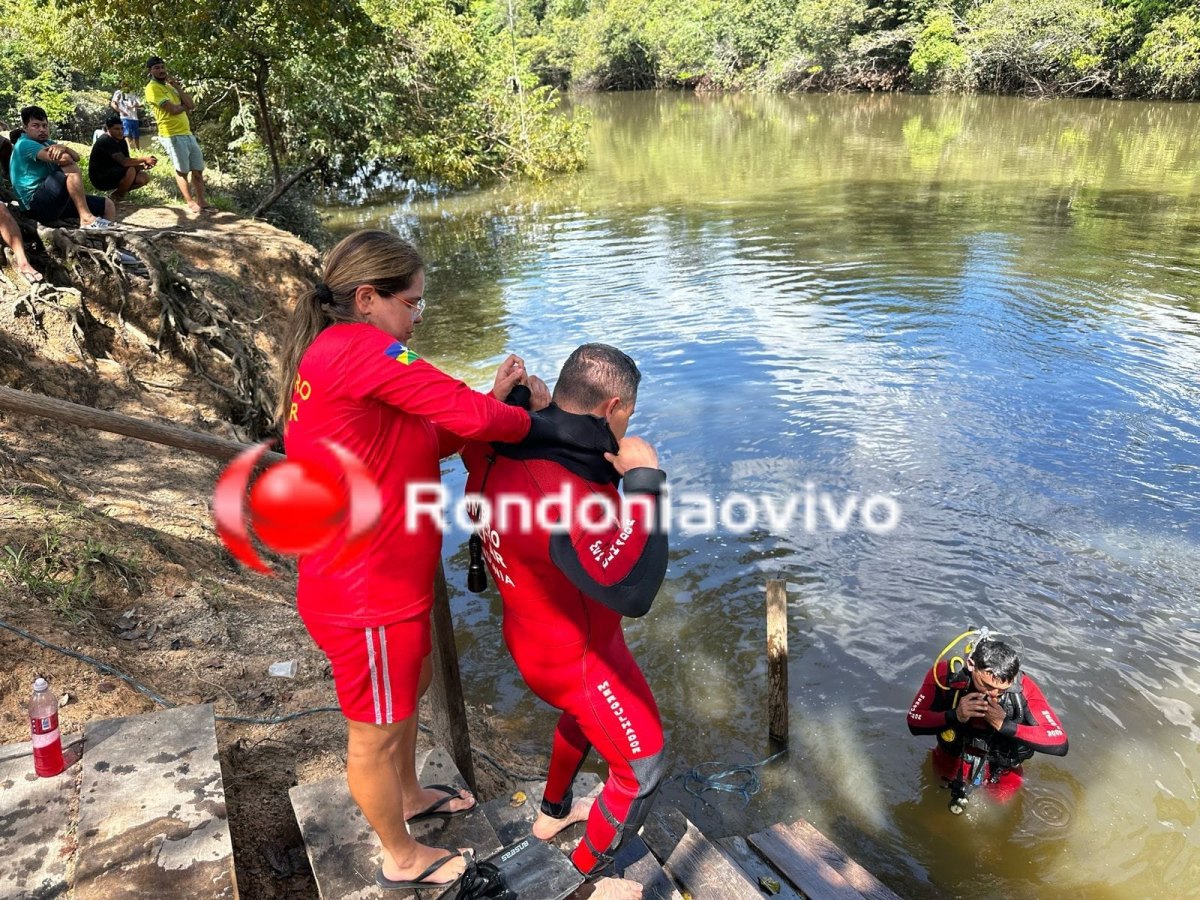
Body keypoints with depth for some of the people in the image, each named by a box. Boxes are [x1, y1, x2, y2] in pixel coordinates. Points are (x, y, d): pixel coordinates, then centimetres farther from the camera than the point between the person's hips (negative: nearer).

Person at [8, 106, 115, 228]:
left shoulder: (47, 143, 23)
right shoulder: (24, 144, -6)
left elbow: (76, 157, 3)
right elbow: (64, 159, -23)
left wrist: (63, 148, -18)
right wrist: (63, 152, 0)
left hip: (57, 200, 9)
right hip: (37, 203, -9)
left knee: (108, 205, 4)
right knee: (70, 165, -27)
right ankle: (86, 218, -33)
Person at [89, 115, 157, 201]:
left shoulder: (121, 141, 8)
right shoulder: (106, 141, -20)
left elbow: (129, 163, 3)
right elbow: (124, 162, -32)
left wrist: (143, 166, -16)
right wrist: (144, 159, -28)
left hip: (114, 174, 9)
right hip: (100, 179, -9)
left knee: (144, 177, -6)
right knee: (130, 171, -32)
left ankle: (116, 194, 7)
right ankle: (114, 198, -11)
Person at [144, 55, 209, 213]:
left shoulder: (170, 86, 19)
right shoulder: (152, 88, -8)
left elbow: (190, 104, 6)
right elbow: (173, 109, -17)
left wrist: (176, 86, -2)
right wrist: (185, 105, 3)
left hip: (187, 133, 8)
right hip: (172, 135, -8)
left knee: (198, 169, 8)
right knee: (182, 171, 0)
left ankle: (201, 201, 14)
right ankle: (190, 202, 8)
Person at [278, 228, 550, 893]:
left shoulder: (330, 357, 9)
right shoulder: (357, 347, -23)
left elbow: (424, 441, 9)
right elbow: (468, 415, -29)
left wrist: (492, 399, -3)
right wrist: (526, 421, -9)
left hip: (384, 579, 10)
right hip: (367, 595, -10)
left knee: (408, 690, 30)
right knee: (377, 731, 13)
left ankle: (409, 797, 54)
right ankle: (401, 860, 37)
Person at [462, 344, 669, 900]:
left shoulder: (502, 451, -15)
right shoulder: (565, 497, -42)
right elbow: (633, 591, -42)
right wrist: (645, 481, -36)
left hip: (535, 633, 9)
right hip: (576, 655, -9)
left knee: (584, 713, 37)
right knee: (642, 770, 13)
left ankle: (553, 812, 59)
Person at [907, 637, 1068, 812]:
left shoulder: (1023, 687, -33)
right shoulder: (945, 674, -32)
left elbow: (1060, 743, -36)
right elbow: (914, 723, -27)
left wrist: (1004, 724, -44)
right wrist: (954, 715, -43)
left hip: (1001, 772, 0)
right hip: (953, 759, 0)